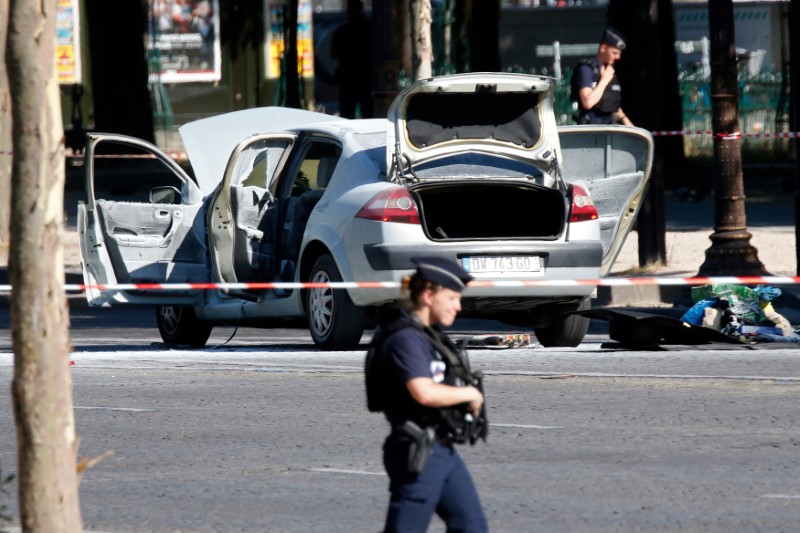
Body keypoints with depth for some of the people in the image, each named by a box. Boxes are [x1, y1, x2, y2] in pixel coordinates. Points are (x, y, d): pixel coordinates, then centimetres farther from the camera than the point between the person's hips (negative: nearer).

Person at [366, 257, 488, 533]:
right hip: (418, 455, -10)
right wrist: (470, 393, -14)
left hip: (444, 452, 10)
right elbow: (423, 392, -29)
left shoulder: (429, 335, 14)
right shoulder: (405, 339, -17)